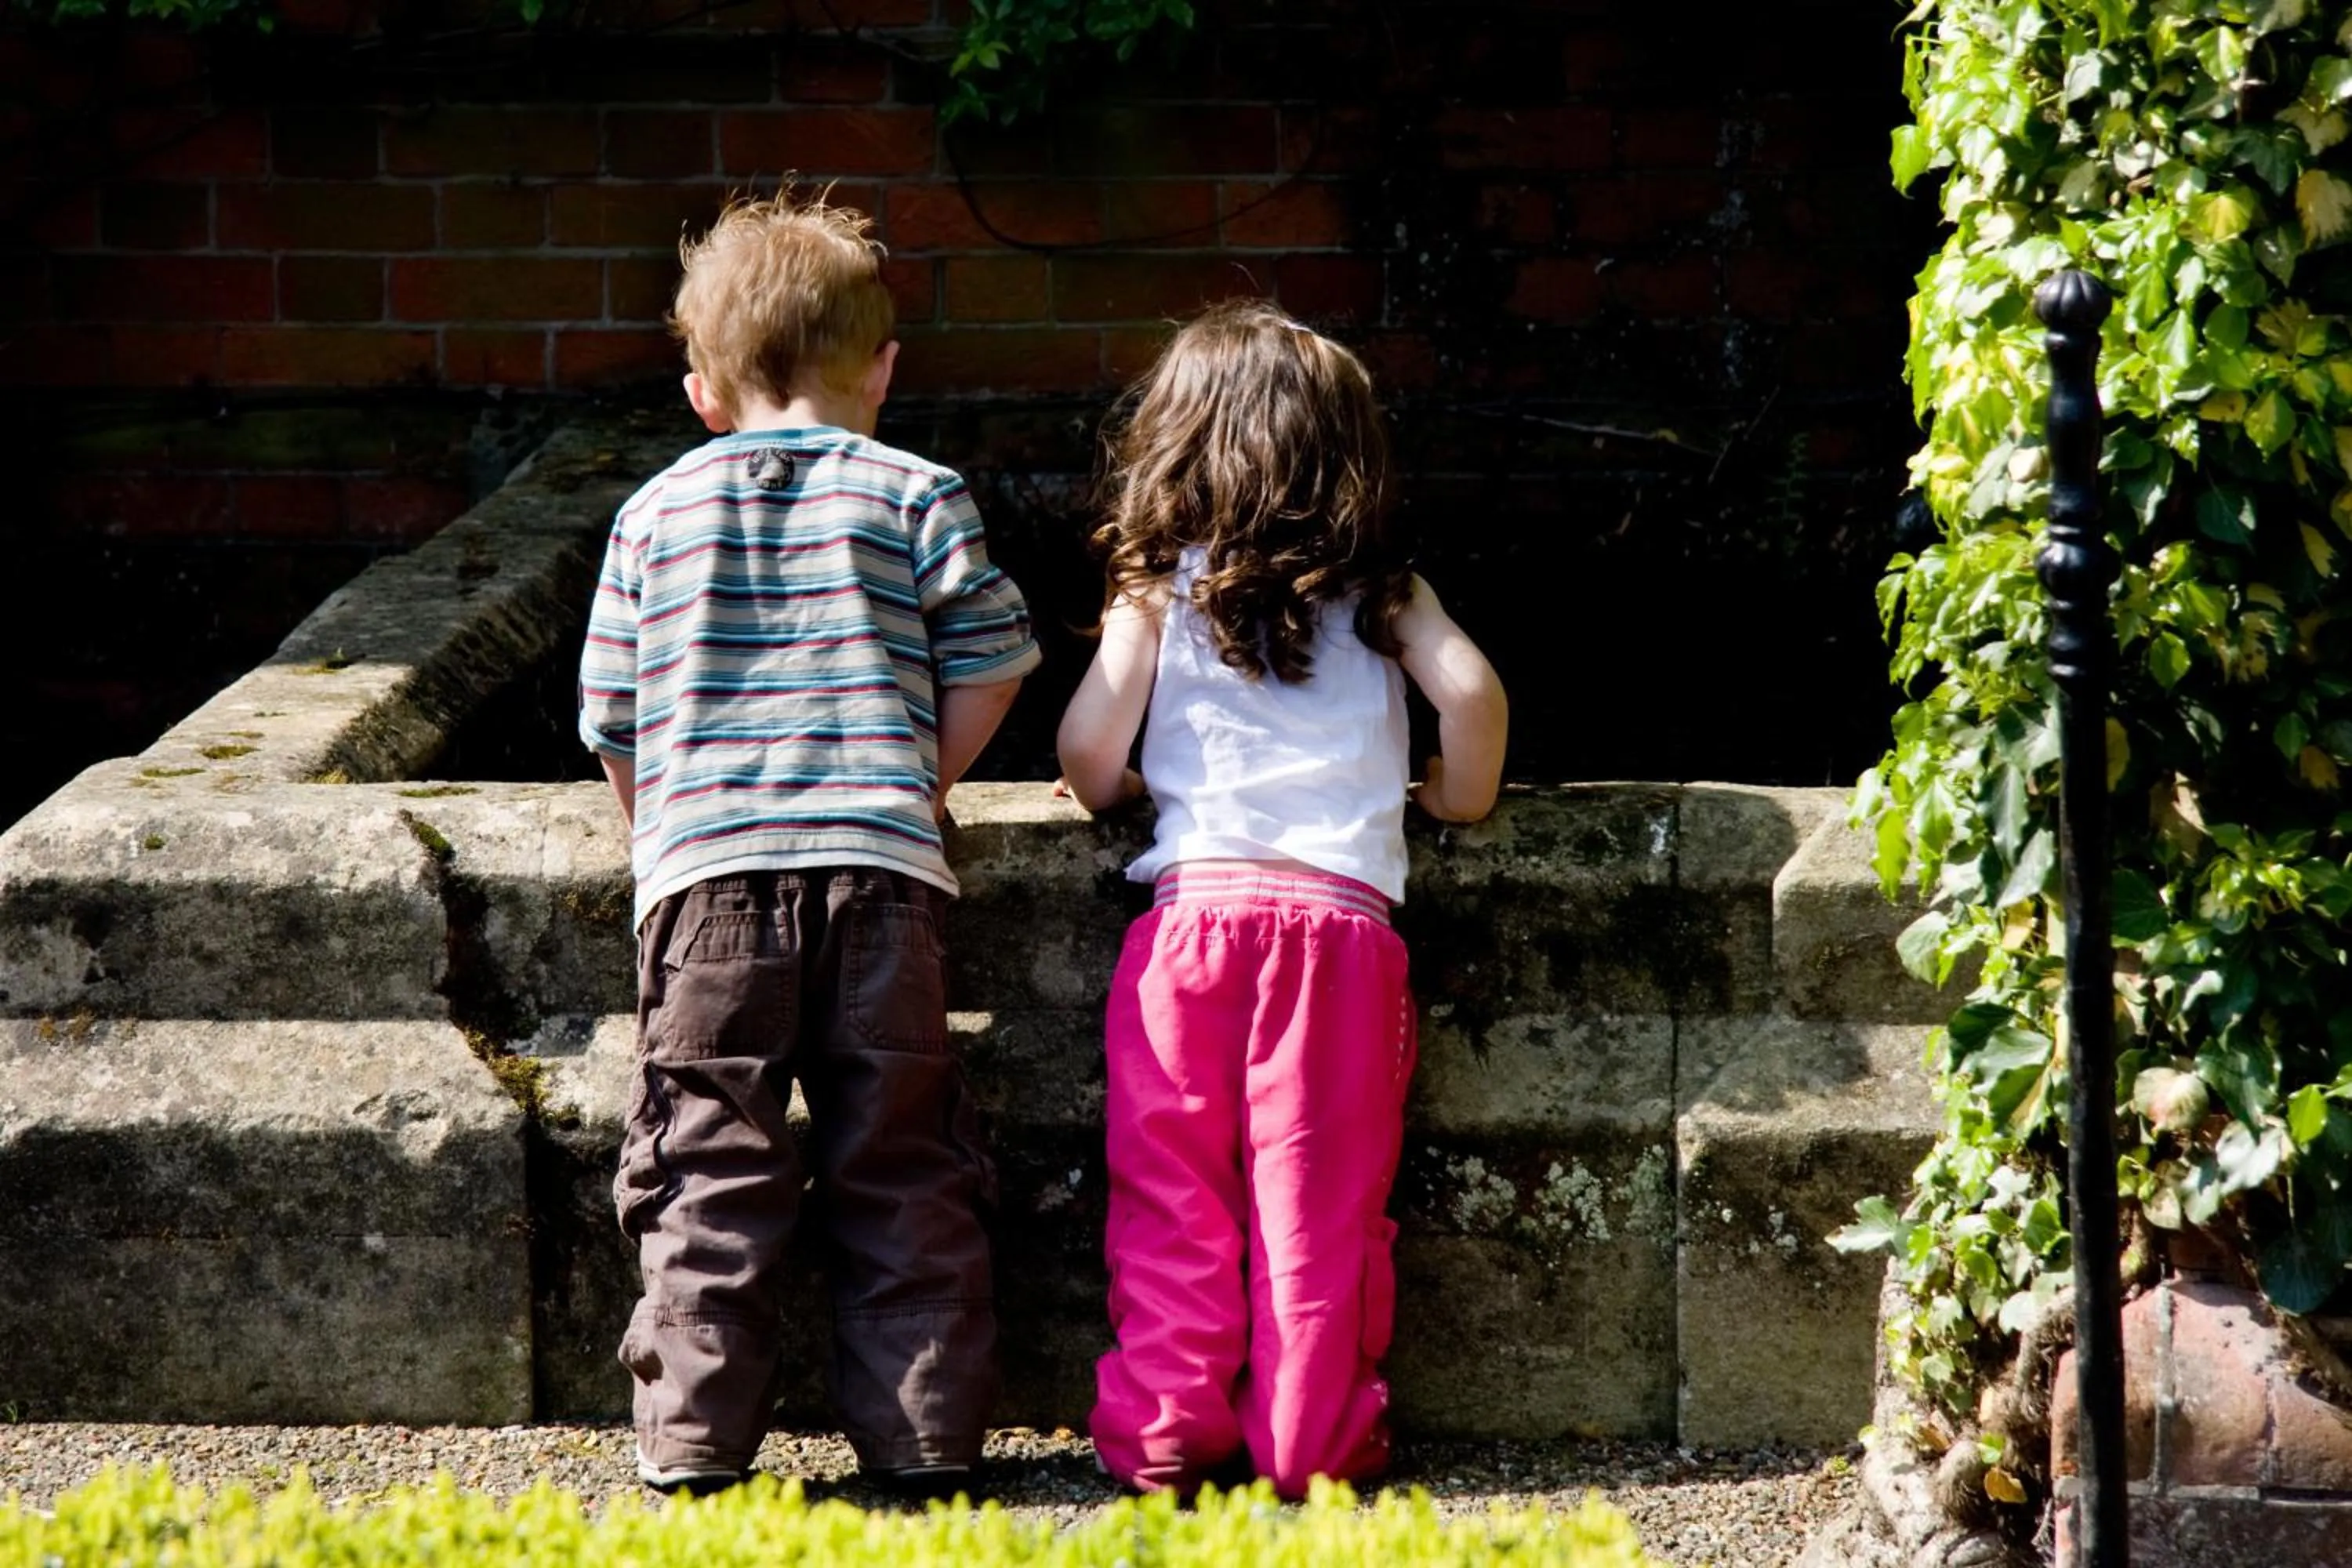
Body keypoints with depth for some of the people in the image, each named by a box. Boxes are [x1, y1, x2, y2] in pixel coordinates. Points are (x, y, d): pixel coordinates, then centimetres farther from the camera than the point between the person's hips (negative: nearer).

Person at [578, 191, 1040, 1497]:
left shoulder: (655, 515, 12)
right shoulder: (919, 499, 8)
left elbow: (612, 719, 14)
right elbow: (984, 679, 6)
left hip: (706, 871, 0)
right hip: (880, 872, 0)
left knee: (709, 1163, 3)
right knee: (899, 1164, 6)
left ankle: (696, 1433, 0)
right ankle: (923, 1430, 7)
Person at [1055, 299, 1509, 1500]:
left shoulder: (1159, 593, 9)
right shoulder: (1381, 592, 12)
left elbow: (1088, 748, 1)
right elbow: (1470, 690, -2)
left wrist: (1112, 796, 24)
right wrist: (1459, 798, 16)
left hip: (1194, 905, 0)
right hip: (1341, 909, 0)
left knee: (1173, 1197, 6)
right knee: (1321, 1199, 2)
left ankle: (1165, 1431, 6)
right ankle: (1311, 1437, 4)